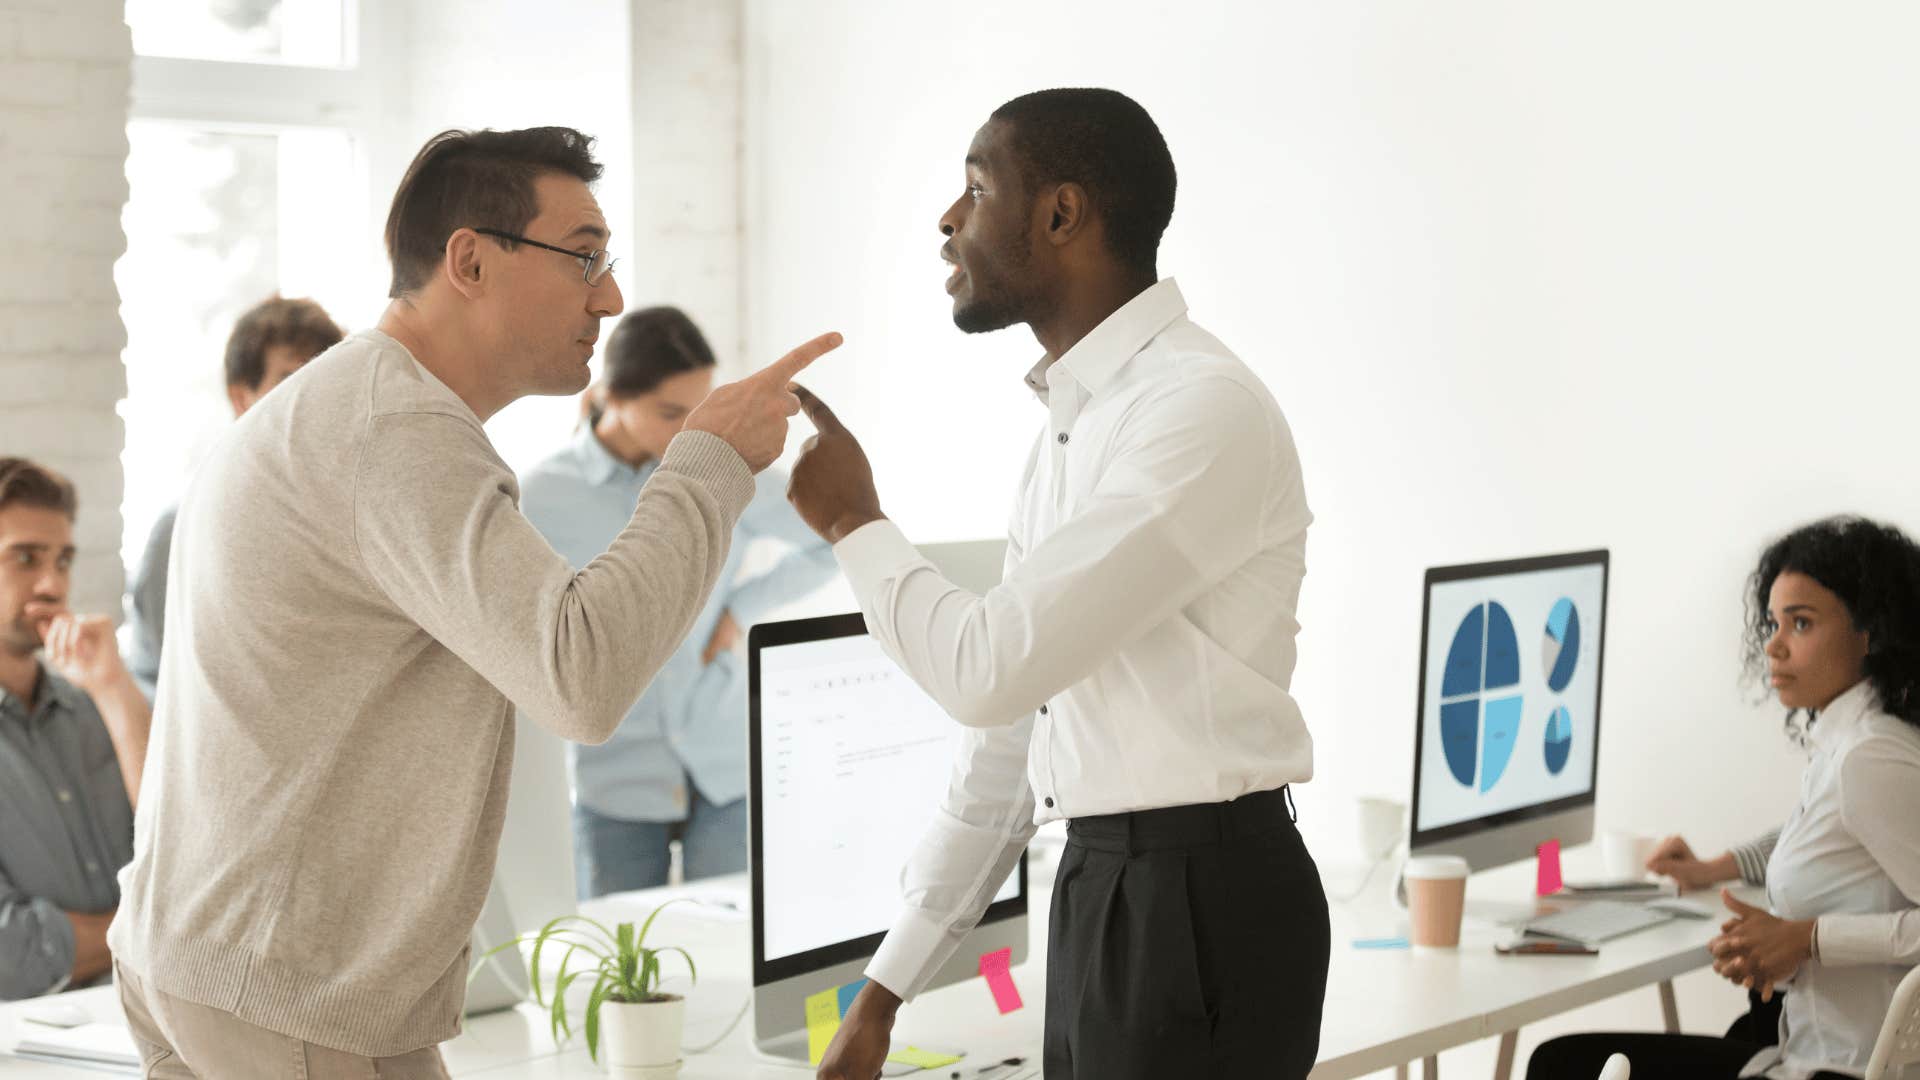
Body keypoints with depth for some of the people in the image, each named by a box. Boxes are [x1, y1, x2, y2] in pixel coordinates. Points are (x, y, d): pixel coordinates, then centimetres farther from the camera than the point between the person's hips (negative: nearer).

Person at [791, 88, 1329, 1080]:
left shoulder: (1203, 409, -15)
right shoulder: (1071, 423, 15)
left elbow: (989, 671, -19)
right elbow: (1008, 737, 17)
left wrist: (853, 523, -3)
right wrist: (885, 990, 16)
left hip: (1200, 902, -8)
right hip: (1100, 889, 8)